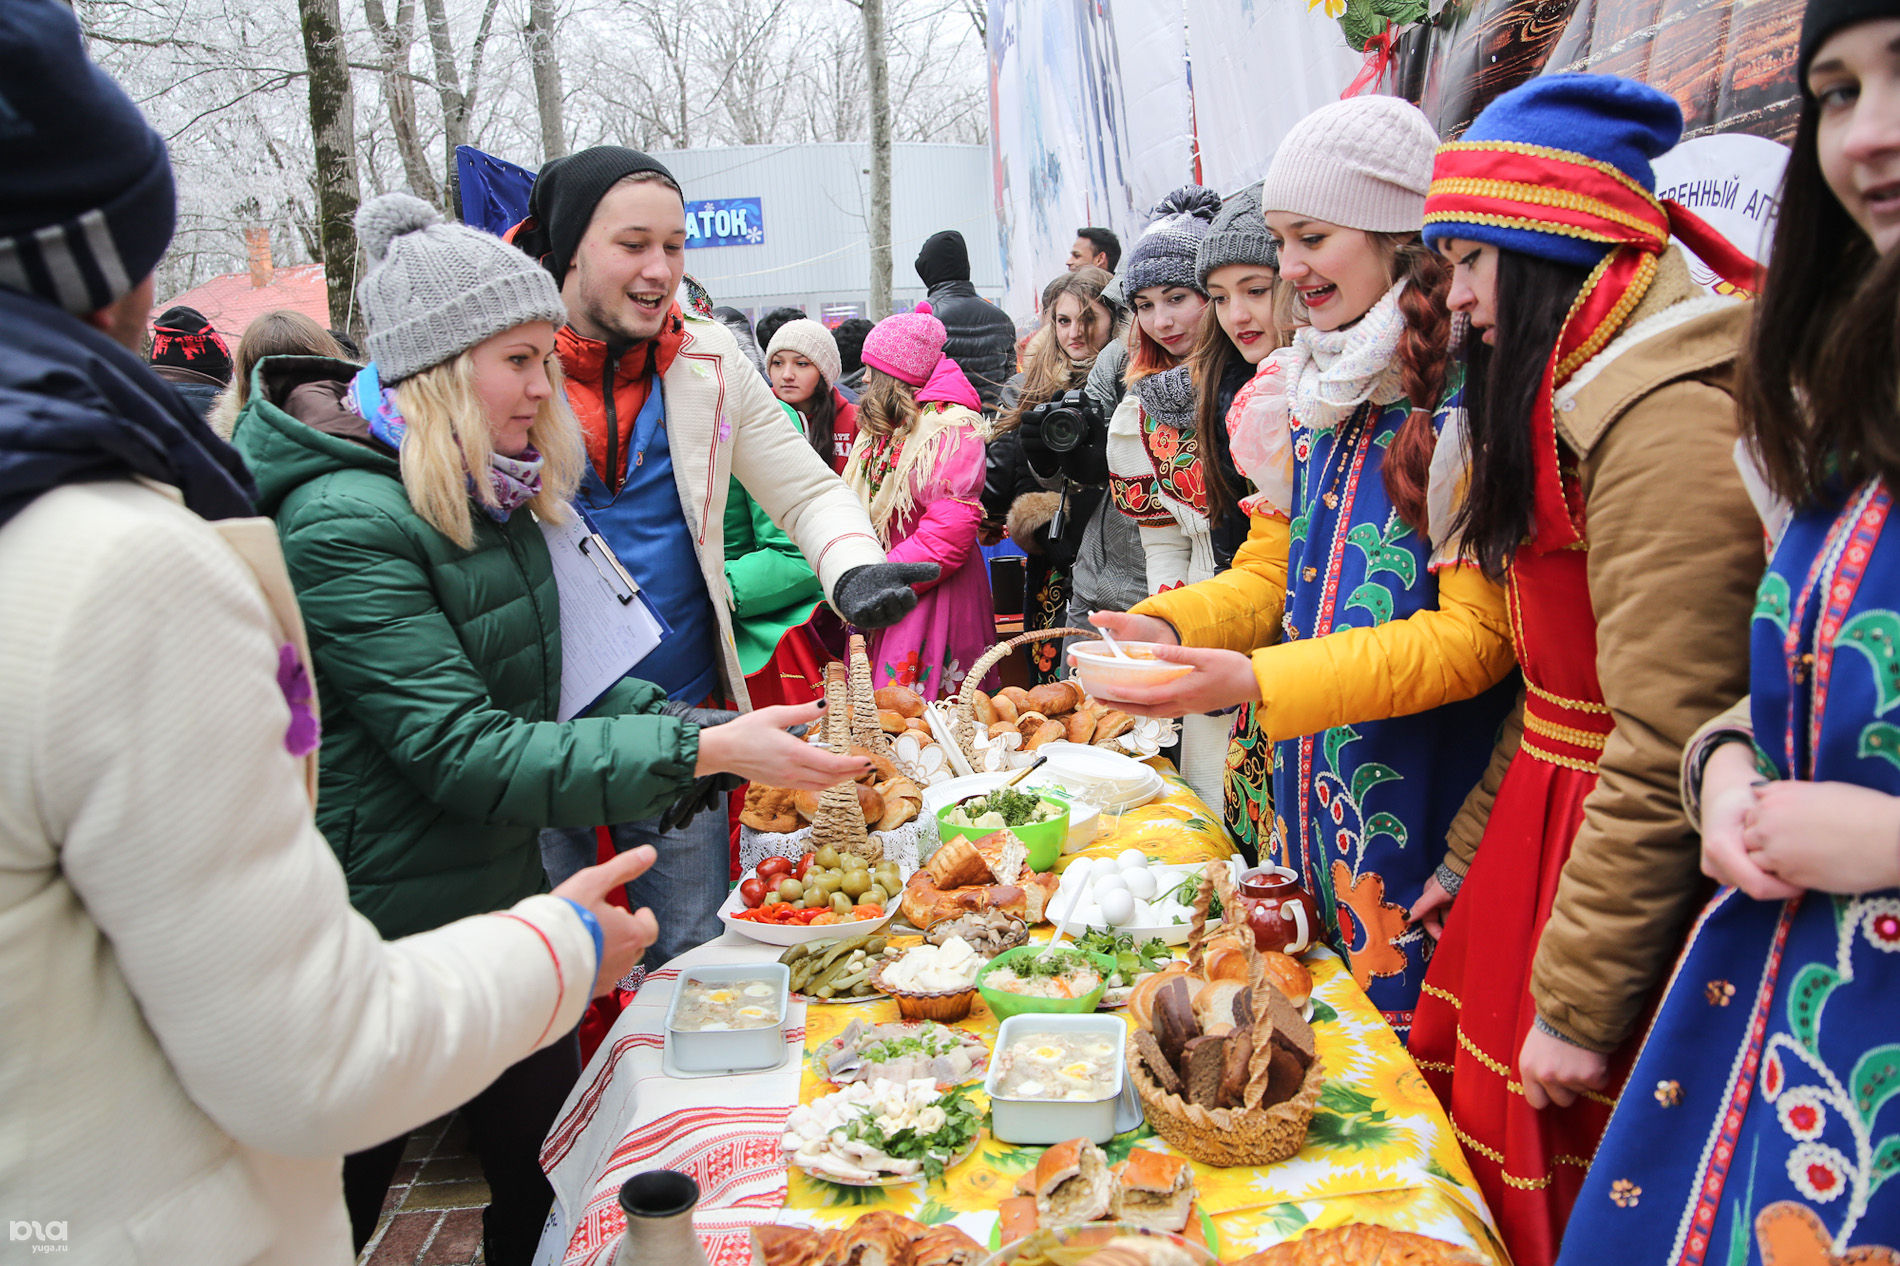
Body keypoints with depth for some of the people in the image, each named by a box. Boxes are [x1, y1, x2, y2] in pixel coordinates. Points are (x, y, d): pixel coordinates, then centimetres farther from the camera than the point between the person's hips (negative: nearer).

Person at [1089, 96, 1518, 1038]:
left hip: (1421, 812, -7)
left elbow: (1476, 633, -18)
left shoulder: (1471, 395, -15)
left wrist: (1257, 682, -23)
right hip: (1307, 790, 7)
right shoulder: (1315, 389, 10)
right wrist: (1169, 626, -6)